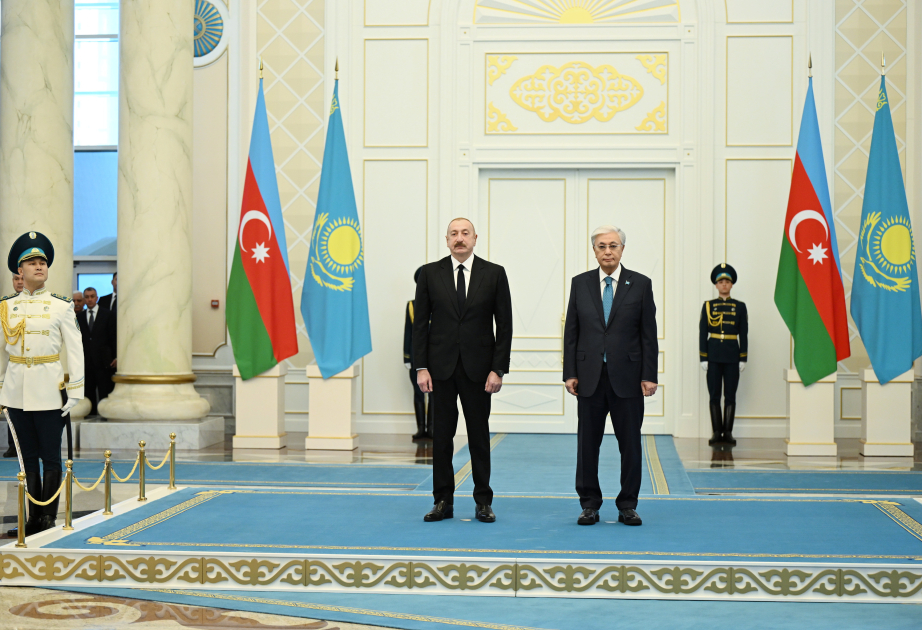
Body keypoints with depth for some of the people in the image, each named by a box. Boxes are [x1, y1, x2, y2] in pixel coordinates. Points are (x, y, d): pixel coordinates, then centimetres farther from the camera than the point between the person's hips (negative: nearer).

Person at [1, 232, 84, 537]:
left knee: (50, 457, 1)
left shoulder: (61, 305, 0)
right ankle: (34, 518, 16)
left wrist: (75, 391, -6)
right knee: (27, 457, 8)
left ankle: (48, 518, 9)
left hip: (49, 390, -3)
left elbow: (75, 349, -1)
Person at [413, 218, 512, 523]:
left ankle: (483, 502, 13)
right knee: (442, 434, 4)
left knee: (479, 435, 5)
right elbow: (420, 323, 4)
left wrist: (498, 369, -6)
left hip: (478, 368, -1)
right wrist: (421, 367, -4)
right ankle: (443, 501, 12)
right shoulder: (430, 273, 3)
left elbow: (504, 324, 0)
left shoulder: (494, 274, 1)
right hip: (441, 367, 1)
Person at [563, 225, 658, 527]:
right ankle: (590, 505, 15)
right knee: (587, 443, 5)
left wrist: (649, 375, -5)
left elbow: (649, 333, 1)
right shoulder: (580, 284, 6)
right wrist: (570, 373, -1)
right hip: (590, 377, 1)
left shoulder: (640, 284, 3)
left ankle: (627, 506, 14)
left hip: (627, 377, -1)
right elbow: (571, 332, 6)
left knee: (630, 444, 3)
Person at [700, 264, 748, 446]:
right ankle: (716, 432, 6)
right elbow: (702, 334, 3)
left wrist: (743, 359, -2)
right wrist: (703, 358, -4)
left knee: (730, 395, 1)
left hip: (732, 356, 0)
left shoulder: (739, 307, 6)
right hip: (713, 356, 0)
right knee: (714, 395, 1)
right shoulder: (708, 306, 5)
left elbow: (744, 335, 5)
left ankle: (728, 432, 5)